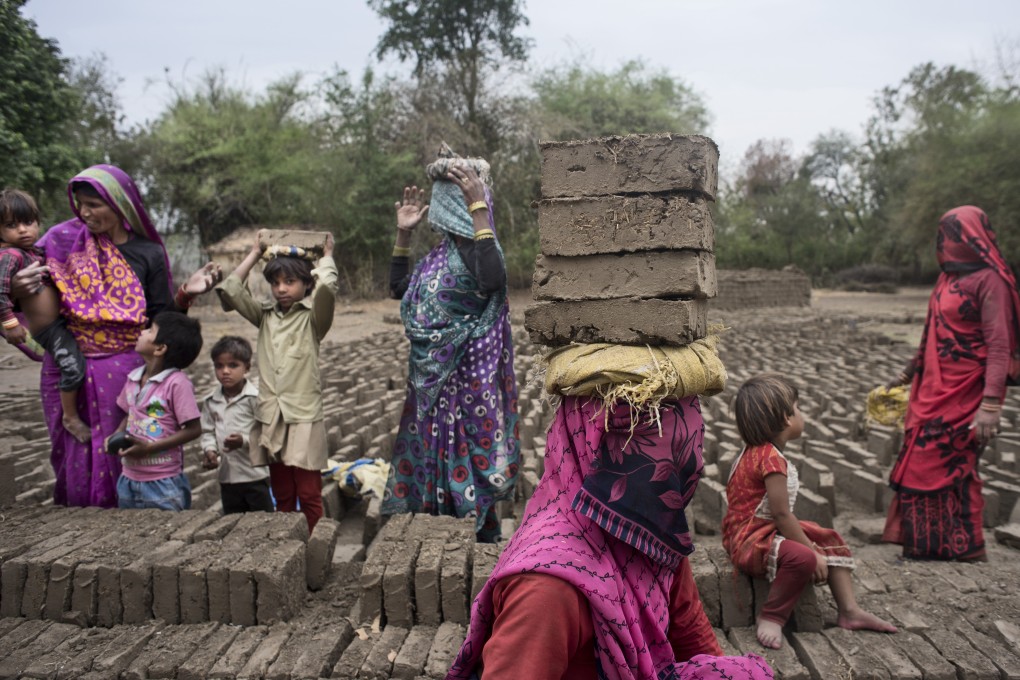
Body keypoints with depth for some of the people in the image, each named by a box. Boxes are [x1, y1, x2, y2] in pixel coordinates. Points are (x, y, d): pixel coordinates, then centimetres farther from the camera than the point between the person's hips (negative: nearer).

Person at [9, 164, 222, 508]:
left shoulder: (149, 254, 0)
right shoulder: (63, 238, 2)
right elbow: (18, 275, 5)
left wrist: (184, 294, -15)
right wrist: (16, 287, -18)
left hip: (123, 371, -1)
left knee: (118, 454, 2)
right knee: (71, 457, 10)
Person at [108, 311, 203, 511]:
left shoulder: (177, 382, -17)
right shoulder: (133, 378, 4)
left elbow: (193, 429, -16)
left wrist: (149, 447, -18)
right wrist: (116, 436, -1)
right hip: (128, 479, 7)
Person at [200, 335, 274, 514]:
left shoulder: (256, 398, -13)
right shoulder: (211, 401, 4)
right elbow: (208, 432, 10)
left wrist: (245, 441, -28)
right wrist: (209, 450, -8)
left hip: (255, 474, -5)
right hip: (227, 476, 6)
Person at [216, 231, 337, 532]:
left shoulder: (312, 317, -3)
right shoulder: (265, 316, 10)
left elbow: (326, 287, -22)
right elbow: (228, 290, 6)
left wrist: (326, 255, -4)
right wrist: (254, 254, 12)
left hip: (304, 419, -4)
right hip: (270, 420, 5)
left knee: (309, 495, 1)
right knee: (282, 496, 13)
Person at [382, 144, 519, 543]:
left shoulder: (476, 247, -14)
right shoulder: (443, 251, 10)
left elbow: (492, 280, -38)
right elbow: (399, 288, 21)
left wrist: (478, 204, -34)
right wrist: (403, 233, 12)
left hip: (467, 378, -8)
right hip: (434, 378, 9)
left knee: (464, 457, 1)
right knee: (436, 451, 17)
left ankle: (483, 537, 17)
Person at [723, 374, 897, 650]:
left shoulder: (757, 451, 9)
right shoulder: (770, 458, -25)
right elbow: (782, 514, -24)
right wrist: (814, 552, -14)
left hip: (767, 530, 12)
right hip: (750, 540, -12)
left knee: (832, 540, 15)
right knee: (803, 558, -35)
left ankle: (848, 610, 18)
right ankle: (771, 618, -15)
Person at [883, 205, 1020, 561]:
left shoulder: (989, 279, -12)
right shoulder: (949, 276, 12)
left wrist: (991, 404, -25)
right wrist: (909, 372, 25)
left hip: (963, 395, -8)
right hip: (933, 390, 8)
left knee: (952, 469, -3)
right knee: (921, 465, 9)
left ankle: (967, 553, 11)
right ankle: (925, 545, 21)